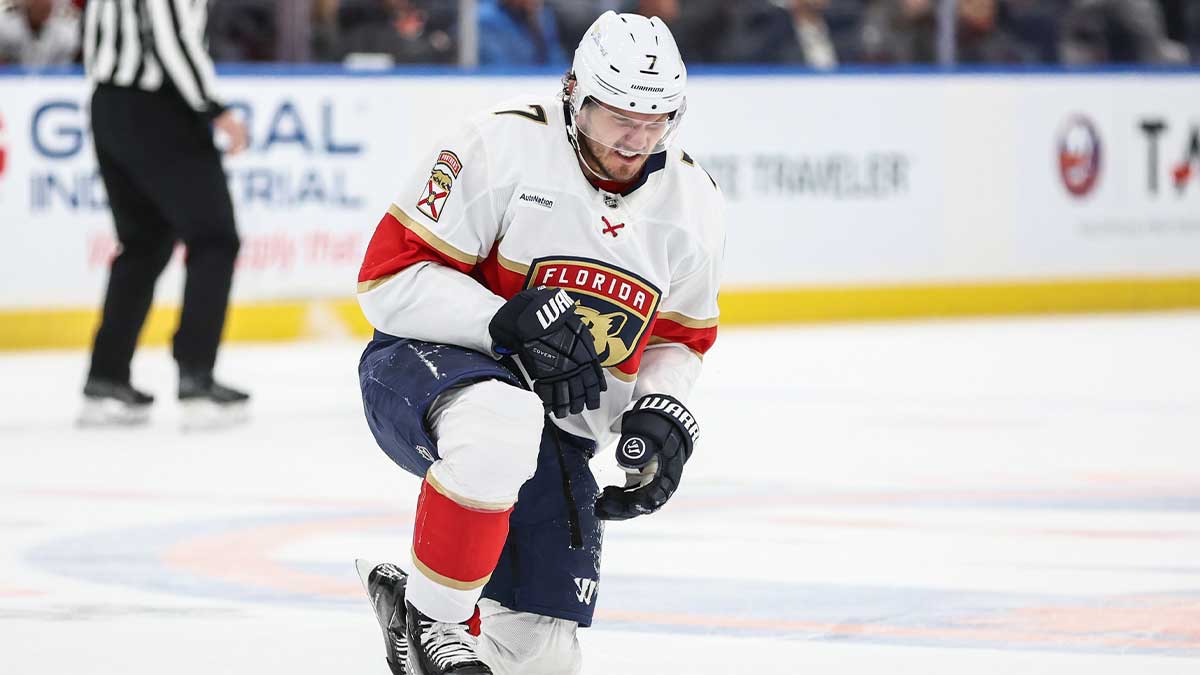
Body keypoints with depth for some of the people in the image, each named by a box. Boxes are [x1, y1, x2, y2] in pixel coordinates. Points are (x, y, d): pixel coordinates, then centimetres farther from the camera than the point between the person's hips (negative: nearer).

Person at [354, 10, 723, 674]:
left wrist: (661, 415, -5)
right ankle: (430, 620, -22)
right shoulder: (500, 145, -17)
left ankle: (401, 592, 32)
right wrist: (511, 325, -28)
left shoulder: (691, 202, 1)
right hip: (422, 370, -6)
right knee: (503, 422, -43)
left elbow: (680, 340, 16)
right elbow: (390, 277, -17)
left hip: (559, 424, 6)